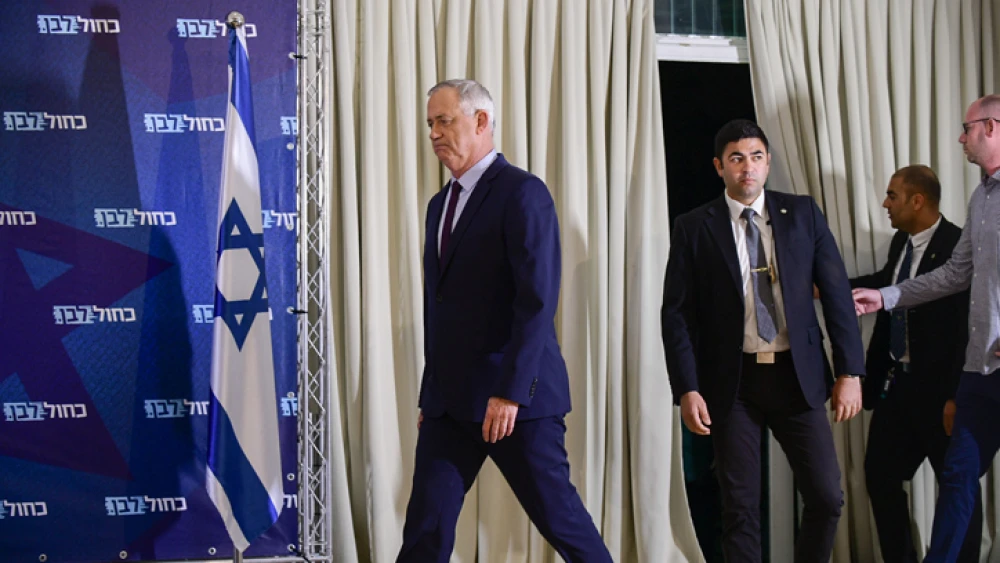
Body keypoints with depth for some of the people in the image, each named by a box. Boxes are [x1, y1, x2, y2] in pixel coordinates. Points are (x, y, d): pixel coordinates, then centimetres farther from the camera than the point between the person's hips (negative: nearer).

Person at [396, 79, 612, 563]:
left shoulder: (522, 192, -9)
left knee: (558, 514, 2)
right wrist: (430, 394, 17)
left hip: (516, 398, -7)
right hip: (450, 398, 7)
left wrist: (511, 392, -22)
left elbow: (537, 300, -17)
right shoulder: (441, 204, 17)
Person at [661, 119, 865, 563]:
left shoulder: (803, 214, 5)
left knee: (827, 497, -1)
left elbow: (837, 293, 3)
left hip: (796, 376, 1)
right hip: (734, 381, -1)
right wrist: (687, 390, -9)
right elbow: (676, 313, -1)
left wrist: (850, 372, -4)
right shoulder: (694, 228, 0)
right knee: (740, 507, 3)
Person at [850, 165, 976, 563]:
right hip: (897, 383, 8)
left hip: (939, 390, -8)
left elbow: (972, 331, -20)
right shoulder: (901, 242, 3)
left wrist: (957, 398, -20)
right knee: (880, 474, 14)